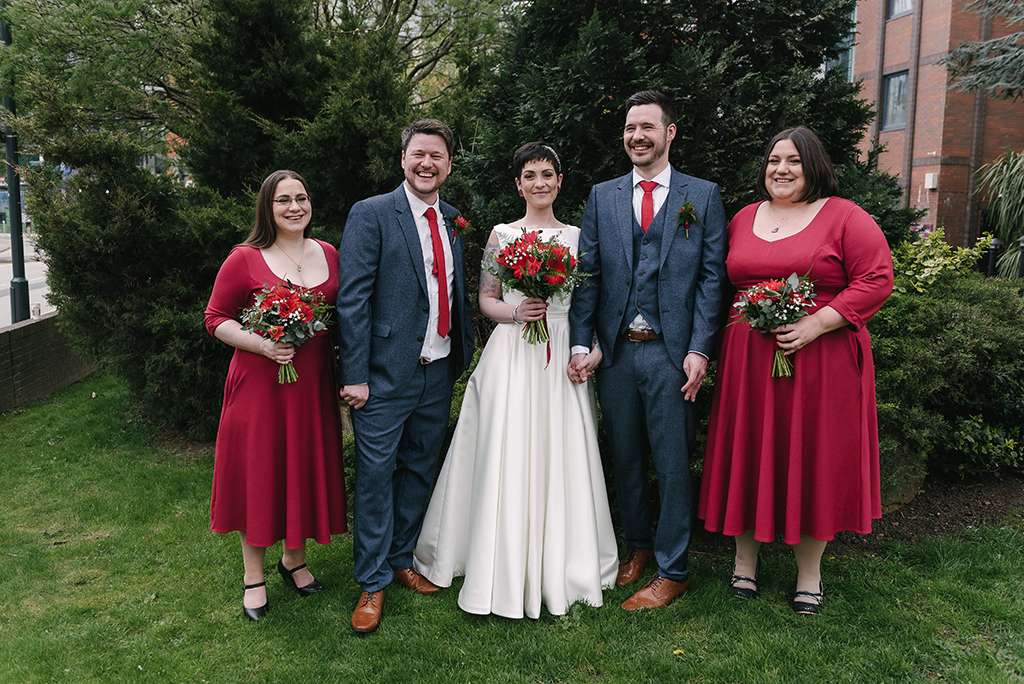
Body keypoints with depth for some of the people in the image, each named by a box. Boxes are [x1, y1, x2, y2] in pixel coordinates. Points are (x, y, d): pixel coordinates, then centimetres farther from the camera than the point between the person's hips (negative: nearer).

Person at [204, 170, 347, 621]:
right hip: (259, 384, -4)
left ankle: (294, 559, 37)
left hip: (313, 384, 4)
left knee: (307, 469, 13)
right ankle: (253, 576, 25)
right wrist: (261, 344, -19)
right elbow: (216, 319, -3)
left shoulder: (329, 255, 5)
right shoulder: (245, 259, -7)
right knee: (256, 472, 6)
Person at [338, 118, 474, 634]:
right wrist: (354, 375, -16)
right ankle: (372, 583, 19)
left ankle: (402, 560, 34)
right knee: (376, 474, 3)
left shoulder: (452, 221, 11)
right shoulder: (371, 214, -8)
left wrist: (462, 356, 10)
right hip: (385, 374, -6)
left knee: (421, 471, 16)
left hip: (439, 372, 6)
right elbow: (353, 299, -12)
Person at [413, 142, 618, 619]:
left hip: (563, 358, 2)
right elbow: (486, 299, 7)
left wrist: (594, 346, -5)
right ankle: (506, 570, 12)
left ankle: (560, 565, 20)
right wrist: (515, 313, -13)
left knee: (561, 458, 3)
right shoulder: (502, 234, 6)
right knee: (507, 458, -2)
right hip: (512, 355, -1)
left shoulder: (577, 235, 11)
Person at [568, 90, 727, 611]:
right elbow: (587, 274, 6)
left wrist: (699, 350, -10)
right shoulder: (602, 197, 10)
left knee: (672, 463, 4)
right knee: (625, 458, 14)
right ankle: (638, 546, 34)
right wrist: (581, 343, -3)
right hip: (616, 351, 3)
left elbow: (711, 276, -2)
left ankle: (672, 571, 19)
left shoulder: (702, 195, 3)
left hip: (671, 353, -3)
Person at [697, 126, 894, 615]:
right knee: (749, 455, 8)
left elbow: (876, 281, -8)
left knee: (815, 460, 5)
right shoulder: (743, 219, 12)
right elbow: (724, 283, 18)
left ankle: (809, 574, 21)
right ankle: (745, 560, 25)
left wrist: (816, 324, -17)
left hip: (821, 361, -3)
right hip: (748, 361, 4)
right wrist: (740, 318, 1)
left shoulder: (845, 218, -1)